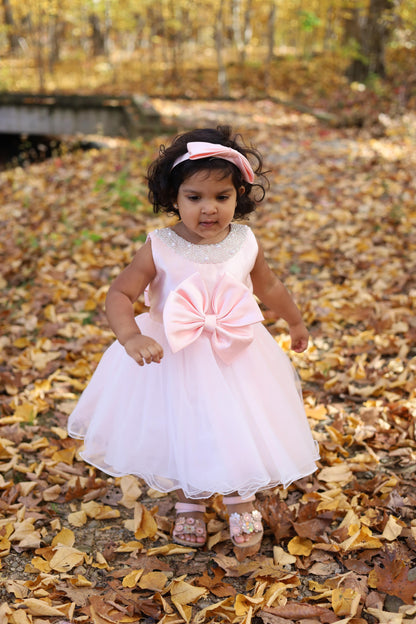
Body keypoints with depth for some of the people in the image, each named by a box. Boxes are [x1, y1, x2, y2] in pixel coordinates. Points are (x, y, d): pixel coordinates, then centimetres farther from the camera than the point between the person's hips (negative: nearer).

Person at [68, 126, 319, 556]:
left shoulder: (245, 243, -9)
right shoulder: (160, 249, -19)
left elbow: (268, 286, 10)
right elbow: (119, 295, -18)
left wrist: (295, 322, 25)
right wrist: (131, 337, -37)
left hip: (236, 360, 2)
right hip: (174, 359, -1)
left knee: (238, 433, 11)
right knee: (180, 437, 16)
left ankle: (241, 505, 38)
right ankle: (189, 505, 43)